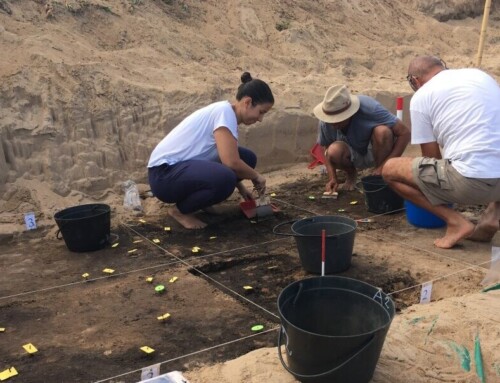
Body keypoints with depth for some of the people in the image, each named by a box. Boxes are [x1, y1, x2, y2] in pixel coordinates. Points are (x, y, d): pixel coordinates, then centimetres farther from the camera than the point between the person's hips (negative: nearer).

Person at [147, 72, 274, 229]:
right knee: (224, 179, -34)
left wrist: (241, 188, 16)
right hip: (165, 174, -9)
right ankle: (180, 210, -6)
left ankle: (195, 196, 11)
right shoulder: (225, 111, -18)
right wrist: (256, 177, -8)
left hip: (187, 167, 9)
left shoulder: (227, 113, 9)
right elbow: (231, 162, -26)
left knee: (247, 158, 0)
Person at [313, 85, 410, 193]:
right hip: (353, 156, 2)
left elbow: (405, 133, -28)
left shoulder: (369, 108, -31)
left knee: (382, 131, -34)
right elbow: (327, 150, -3)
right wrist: (332, 178, -16)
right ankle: (351, 175, 3)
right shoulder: (325, 123, -21)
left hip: (375, 152, -1)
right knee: (334, 150, -32)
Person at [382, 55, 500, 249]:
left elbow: (431, 156, 9)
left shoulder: (421, 96, 4)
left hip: (471, 182, -6)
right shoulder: (480, 74, 20)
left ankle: (455, 221, 1)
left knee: (390, 169, 10)